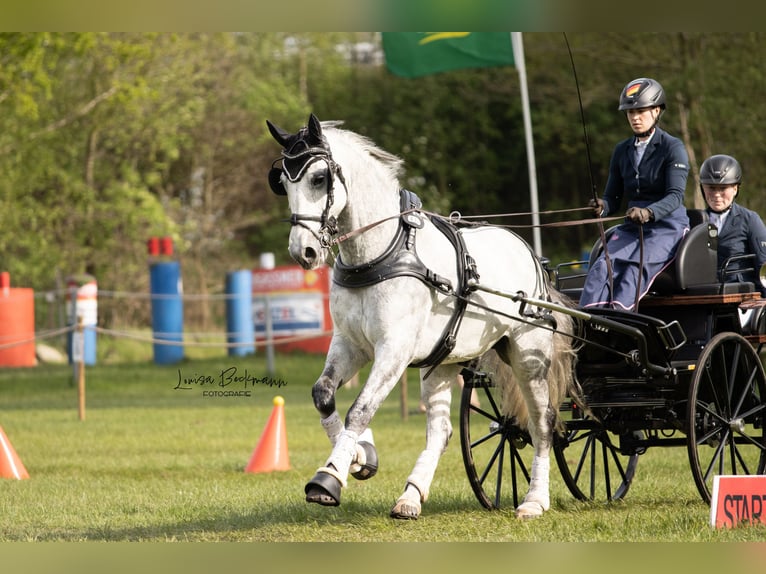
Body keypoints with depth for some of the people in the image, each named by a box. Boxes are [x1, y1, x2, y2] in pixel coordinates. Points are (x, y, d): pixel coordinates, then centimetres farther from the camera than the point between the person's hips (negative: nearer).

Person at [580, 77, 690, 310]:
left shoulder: (673, 148, -4)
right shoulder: (622, 151, 14)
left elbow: (675, 196, -16)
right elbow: (614, 198, 13)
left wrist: (649, 212, -36)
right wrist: (602, 206, -13)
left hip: (667, 225, -5)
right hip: (632, 227, 5)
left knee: (636, 267, -34)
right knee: (603, 265, -26)